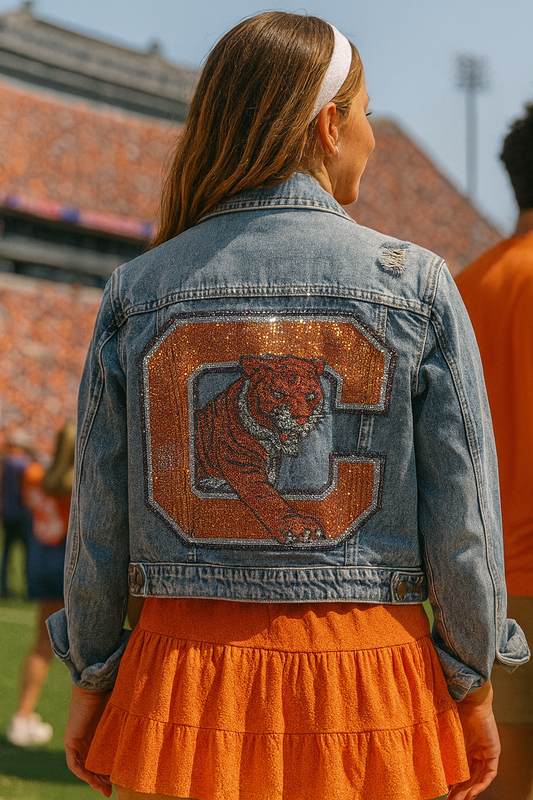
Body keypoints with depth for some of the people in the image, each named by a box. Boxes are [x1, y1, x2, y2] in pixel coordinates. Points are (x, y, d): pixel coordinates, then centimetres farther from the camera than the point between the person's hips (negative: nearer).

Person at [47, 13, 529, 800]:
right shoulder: (415, 285, -4)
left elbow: (100, 517, 3)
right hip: (363, 673, -1)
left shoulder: (139, 291, 1)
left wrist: (91, 681, 14)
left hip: (188, 675, 2)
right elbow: (462, 515, -4)